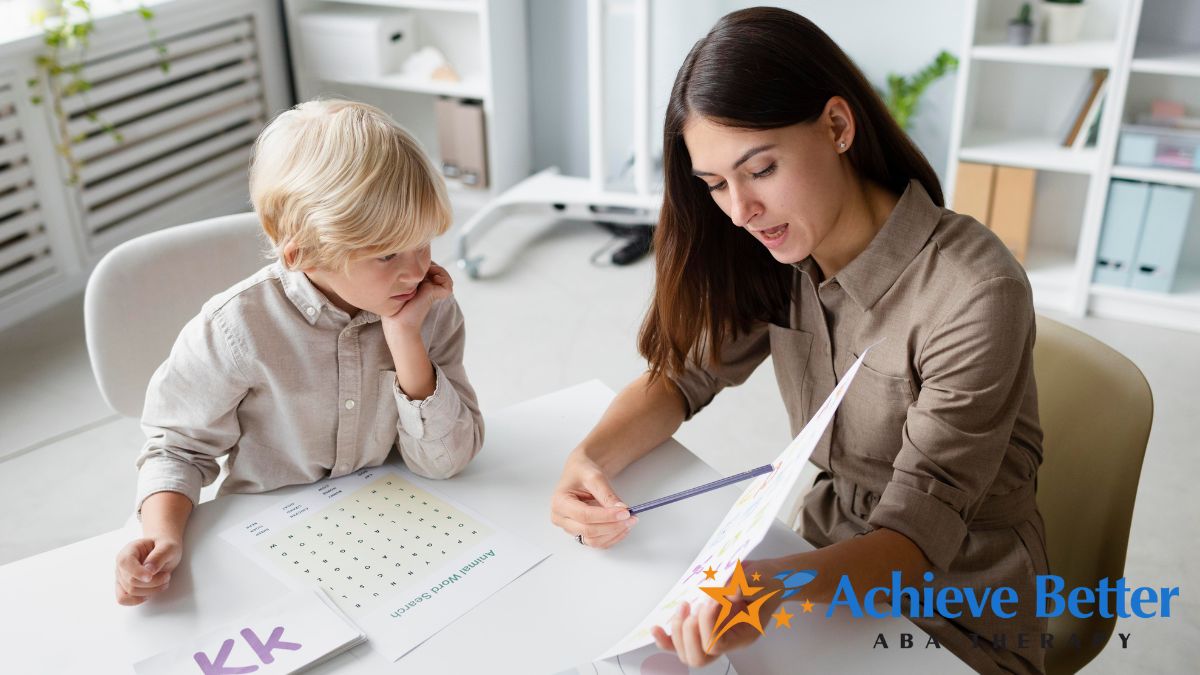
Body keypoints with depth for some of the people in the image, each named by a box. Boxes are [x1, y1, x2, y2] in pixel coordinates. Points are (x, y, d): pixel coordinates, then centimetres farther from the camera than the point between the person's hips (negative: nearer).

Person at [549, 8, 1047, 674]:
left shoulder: (974, 295, -25)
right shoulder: (777, 259, -7)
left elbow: (918, 535, -24)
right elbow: (682, 374, 3)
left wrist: (778, 582, -44)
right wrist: (589, 458, -17)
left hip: (956, 617, -4)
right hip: (832, 565, 5)